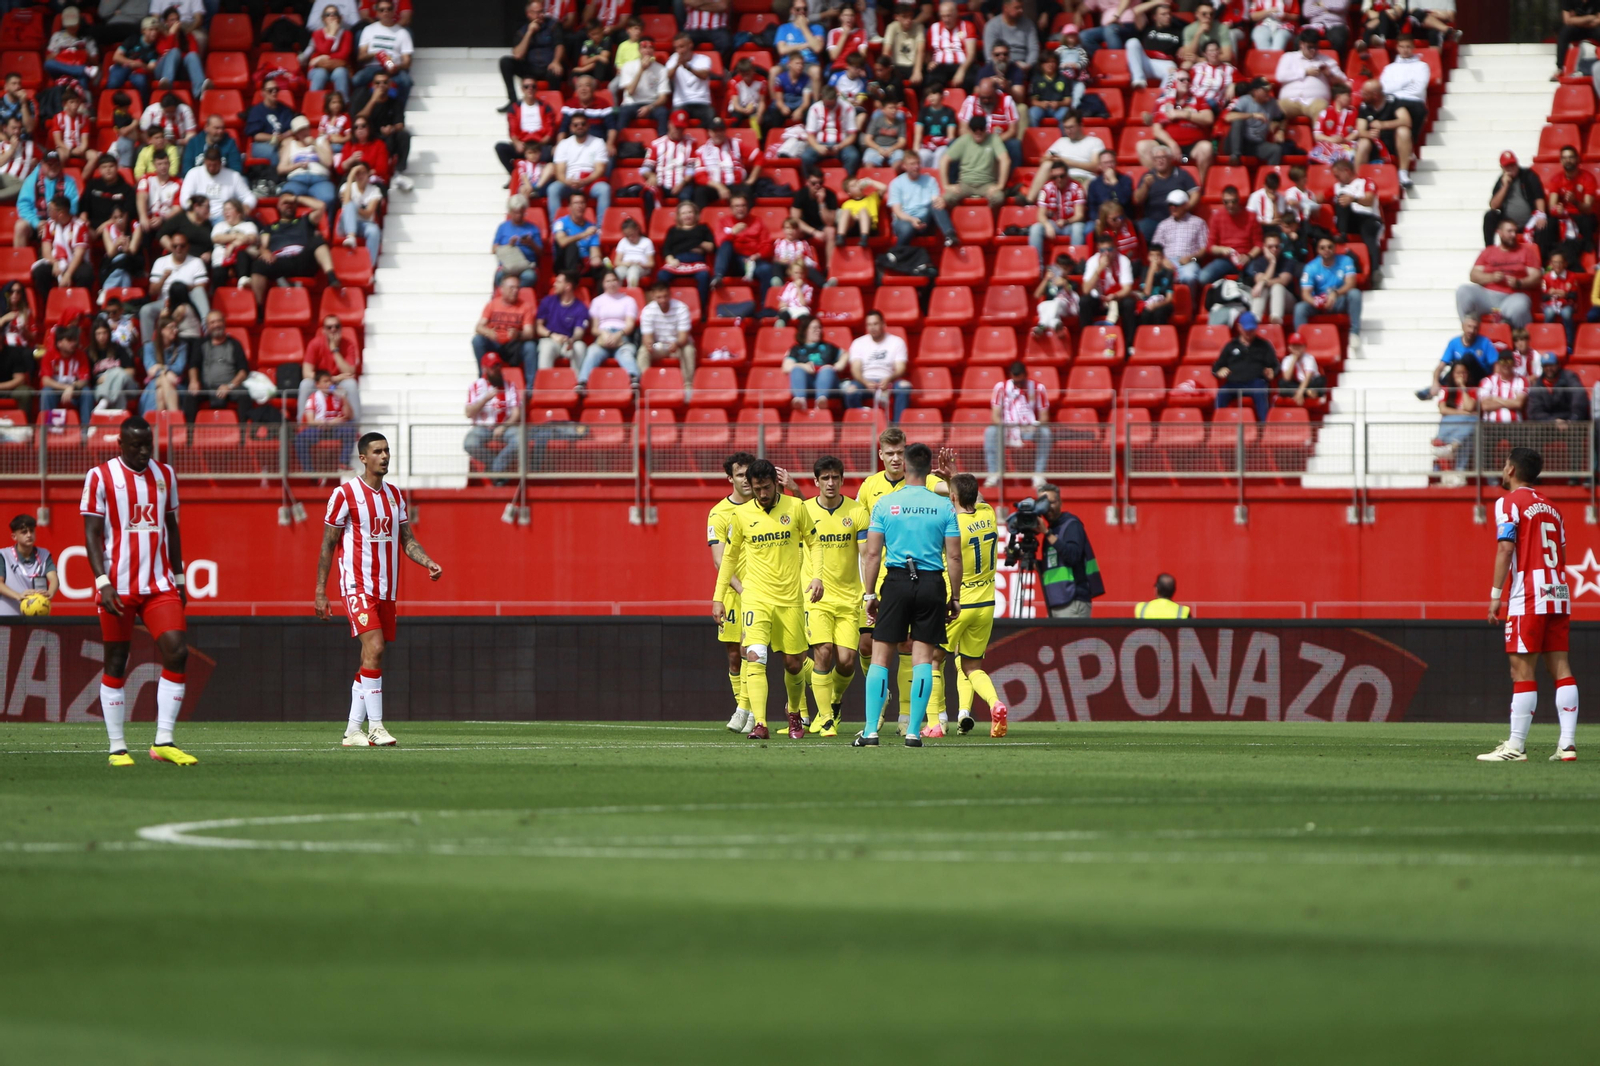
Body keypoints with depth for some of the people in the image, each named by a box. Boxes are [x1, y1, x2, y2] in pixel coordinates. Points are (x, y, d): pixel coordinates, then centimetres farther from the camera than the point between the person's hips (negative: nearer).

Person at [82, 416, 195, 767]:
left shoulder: (164, 474, 11)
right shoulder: (101, 477, -4)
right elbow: (91, 534, -7)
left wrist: (179, 579, 17)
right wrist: (102, 583, -16)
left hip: (159, 585, 4)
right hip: (118, 586, -4)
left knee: (177, 653, -10)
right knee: (116, 664, 3)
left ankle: (164, 742, -6)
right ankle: (117, 748, 10)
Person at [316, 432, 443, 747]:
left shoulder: (395, 495, 13)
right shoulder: (345, 494, -5)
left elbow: (407, 540, 16)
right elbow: (327, 545, -3)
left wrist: (428, 563, -4)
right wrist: (320, 591, -6)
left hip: (387, 589, 7)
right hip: (357, 586, -7)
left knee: (372, 656, 6)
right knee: (374, 647, -20)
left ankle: (353, 730, 12)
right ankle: (375, 726, -20)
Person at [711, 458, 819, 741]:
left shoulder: (795, 507, 0)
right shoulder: (742, 514, 2)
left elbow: (814, 544, 9)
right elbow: (729, 556, 13)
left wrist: (818, 578, -7)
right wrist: (718, 597, 10)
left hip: (791, 598, 1)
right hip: (755, 598, -1)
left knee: (793, 664, 8)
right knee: (755, 657, -19)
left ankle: (795, 716, 35)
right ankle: (759, 724, -25)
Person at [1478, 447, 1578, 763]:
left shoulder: (1509, 503, -2)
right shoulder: (1551, 507, 19)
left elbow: (1506, 548, -11)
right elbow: (1561, 555, 18)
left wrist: (1496, 596, -11)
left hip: (1528, 597, -7)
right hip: (1558, 593, 7)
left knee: (1522, 669, -7)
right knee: (1560, 666, 4)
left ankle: (1516, 746, -10)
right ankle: (1567, 743, -2)